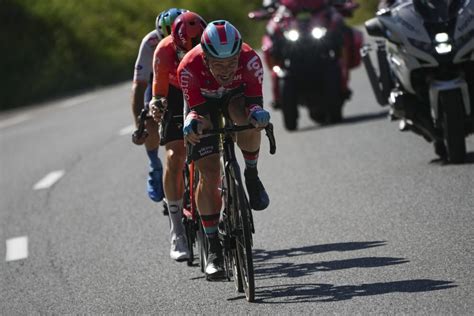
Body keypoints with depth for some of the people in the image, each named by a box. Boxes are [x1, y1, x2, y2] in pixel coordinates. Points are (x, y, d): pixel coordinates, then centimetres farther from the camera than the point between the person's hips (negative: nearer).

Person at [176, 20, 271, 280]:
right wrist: (192, 124, -50)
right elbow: (198, 112, -27)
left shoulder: (249, 59, -35)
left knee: (246, 118, -37)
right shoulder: (189, 68, -36)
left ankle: (251, 175, -8)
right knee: (209, 174, -11)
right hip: (203, 101, 0)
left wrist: (258, 113, -51)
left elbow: (255, 100, -27)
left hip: (236, 95, 0)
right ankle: (213, 248, -1)